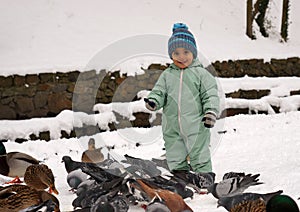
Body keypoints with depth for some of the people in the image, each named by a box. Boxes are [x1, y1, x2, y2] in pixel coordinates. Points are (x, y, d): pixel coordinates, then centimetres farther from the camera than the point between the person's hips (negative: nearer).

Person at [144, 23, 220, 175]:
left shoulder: (200, 73, 0)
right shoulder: (167, 75, 9)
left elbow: (210, 95, -2)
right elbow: (159, 91, 8)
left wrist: (210, 112, -15)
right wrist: (153, 101, -14)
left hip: (196, 127, -4)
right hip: (172, 128, 4)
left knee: (200, 158, 1)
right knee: (175, 160, 12)